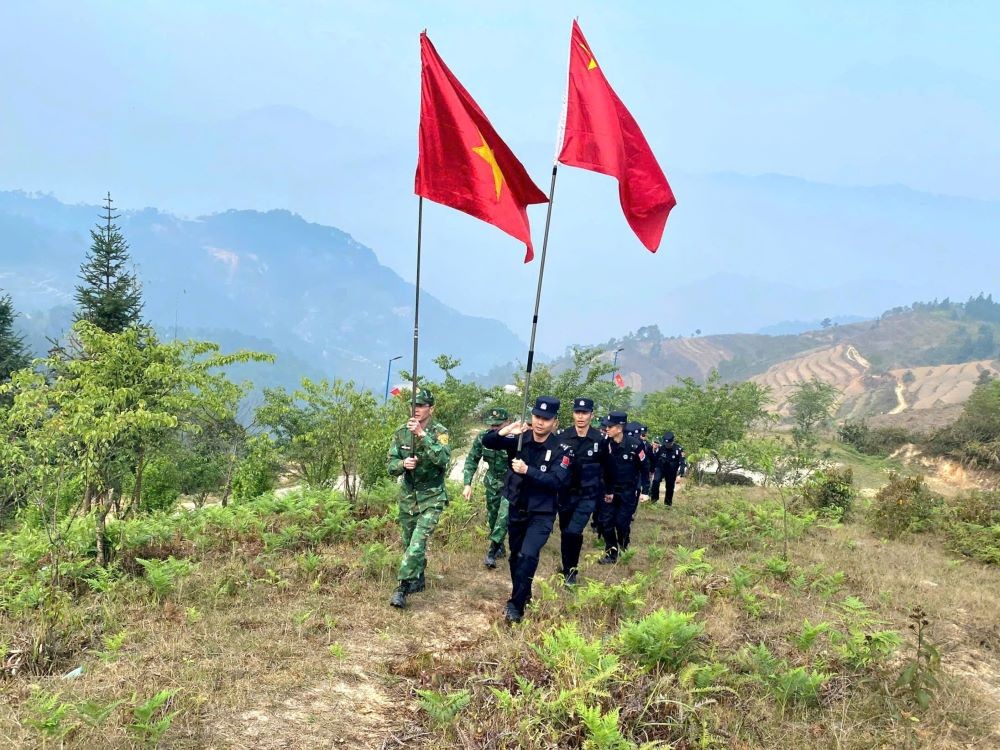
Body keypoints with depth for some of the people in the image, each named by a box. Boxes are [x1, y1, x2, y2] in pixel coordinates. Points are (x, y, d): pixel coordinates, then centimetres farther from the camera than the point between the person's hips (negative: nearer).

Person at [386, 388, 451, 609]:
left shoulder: (440, 432, -12)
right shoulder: (401, 433, -1)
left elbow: (442, 459, -30)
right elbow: (391, 466, -1)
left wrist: (422, 434, -35)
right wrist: (403, 464, -24)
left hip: (432, 498, -5)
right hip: (407, 496, 5)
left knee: (418, 541, -16)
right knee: (408, 542, 16)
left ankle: (403, 587, -12)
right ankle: (418, 579, 36)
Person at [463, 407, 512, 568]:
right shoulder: (482, 437, -13)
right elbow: (472, 460, -4)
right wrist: (468, 484, -9)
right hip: (492, 481, 5)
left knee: (504, 516, -17)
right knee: (492, 517, 14)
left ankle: (492, 551, -7)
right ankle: (500, 549, 34)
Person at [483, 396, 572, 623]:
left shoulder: (560, 450, -13)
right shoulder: (519, 439, -5)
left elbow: (557, 481, -24)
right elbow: (487, 442, -11)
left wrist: (527, 471, -31)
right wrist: (505, 431, -30)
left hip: (542, 513, -4)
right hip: (516, 510, 4)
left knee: (528, 555, -19)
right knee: (515, 555, 18)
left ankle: (516, 604, -6)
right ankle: (523, 594, 40)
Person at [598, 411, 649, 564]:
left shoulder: (634, 444, -18)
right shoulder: (606, 444, -8)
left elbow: (645, 468, -8)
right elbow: (605, 469, -1)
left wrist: (645, 491, -9)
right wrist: (607, 490, -4)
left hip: (629, 490, -4)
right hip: (611, 489, 4)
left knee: (622, 522, -2)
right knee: (606, 520, -2)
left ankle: (624, 551, 23)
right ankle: (611, 553, 11)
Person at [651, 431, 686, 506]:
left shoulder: (678, 449, -18)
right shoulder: (660, 447, -14)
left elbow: (683, 462, -13)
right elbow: (654, 458, 0)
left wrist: (682, 470, -28)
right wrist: (652, 469, 5)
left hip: (671, 472, 0)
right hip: (660, 468, 0)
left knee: (670, 487, 8)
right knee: (656, 481, -24)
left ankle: (668, 503, 24)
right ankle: (654, 497, -7)